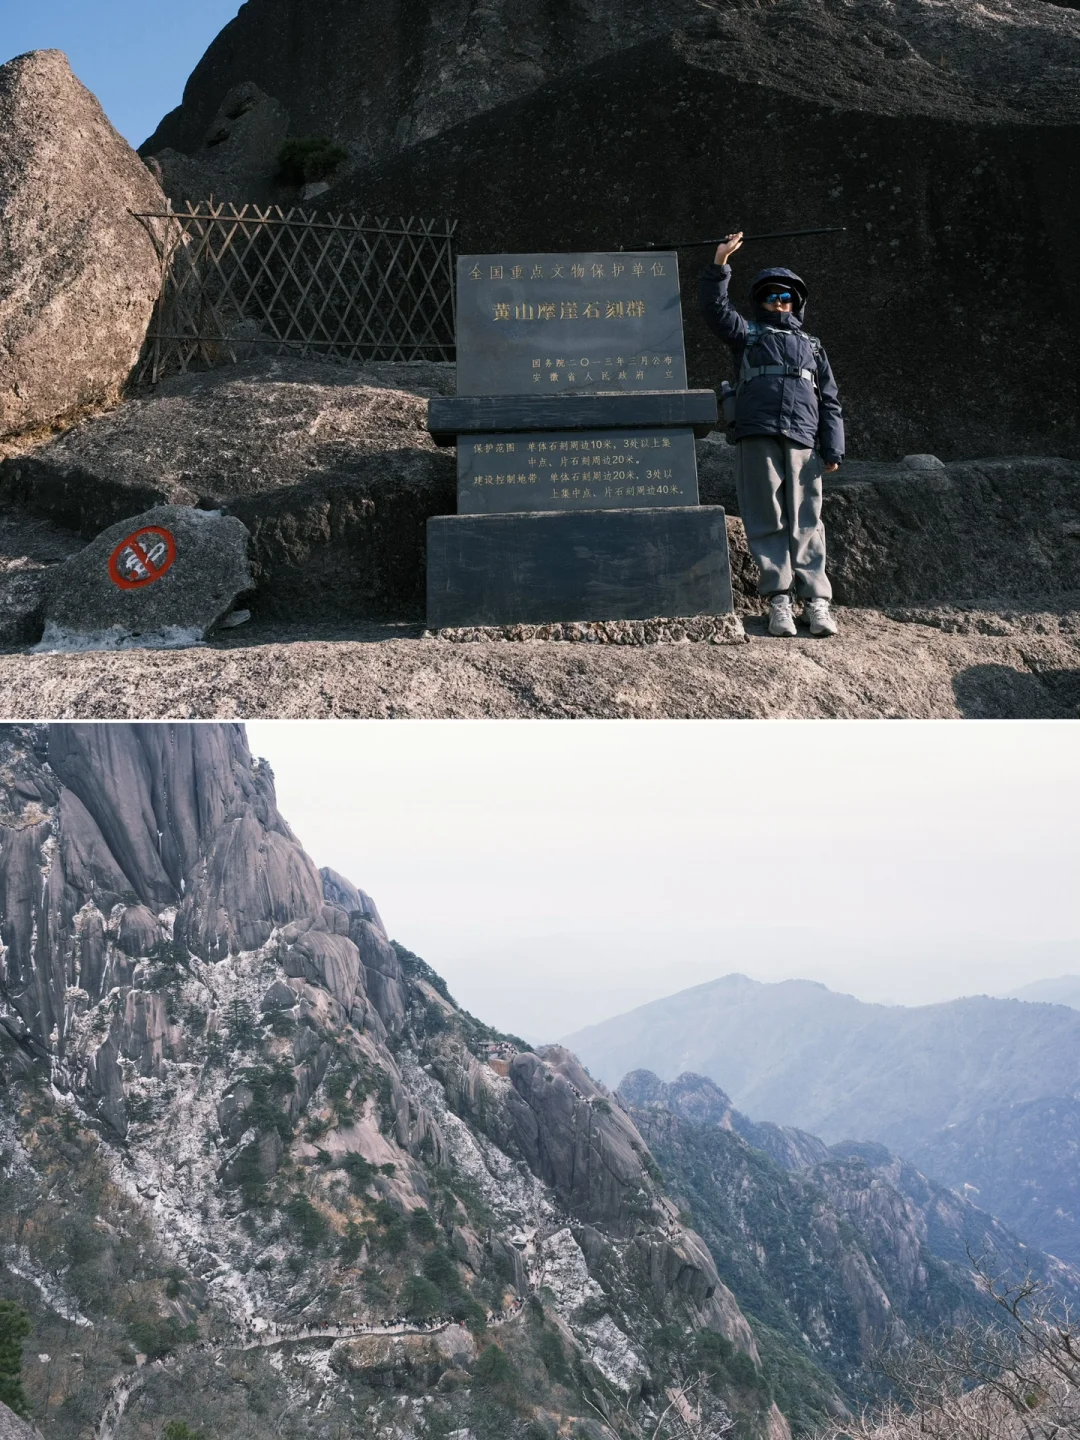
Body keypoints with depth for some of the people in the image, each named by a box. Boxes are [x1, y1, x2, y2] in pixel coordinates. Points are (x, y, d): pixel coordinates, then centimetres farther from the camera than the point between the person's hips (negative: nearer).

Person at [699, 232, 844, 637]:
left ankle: (816, 600, -8)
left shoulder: (812, 346, 27)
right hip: (757, 438, -1)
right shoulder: (748, 335, 23)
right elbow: (715, 308, 5)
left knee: (805, 521, -5)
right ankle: (778, 599, -8)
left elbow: (830, 402, 20)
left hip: (803, 441, 1)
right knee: (766, 520, -7)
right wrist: (720, 263, -5)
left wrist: (833, 449, 8)